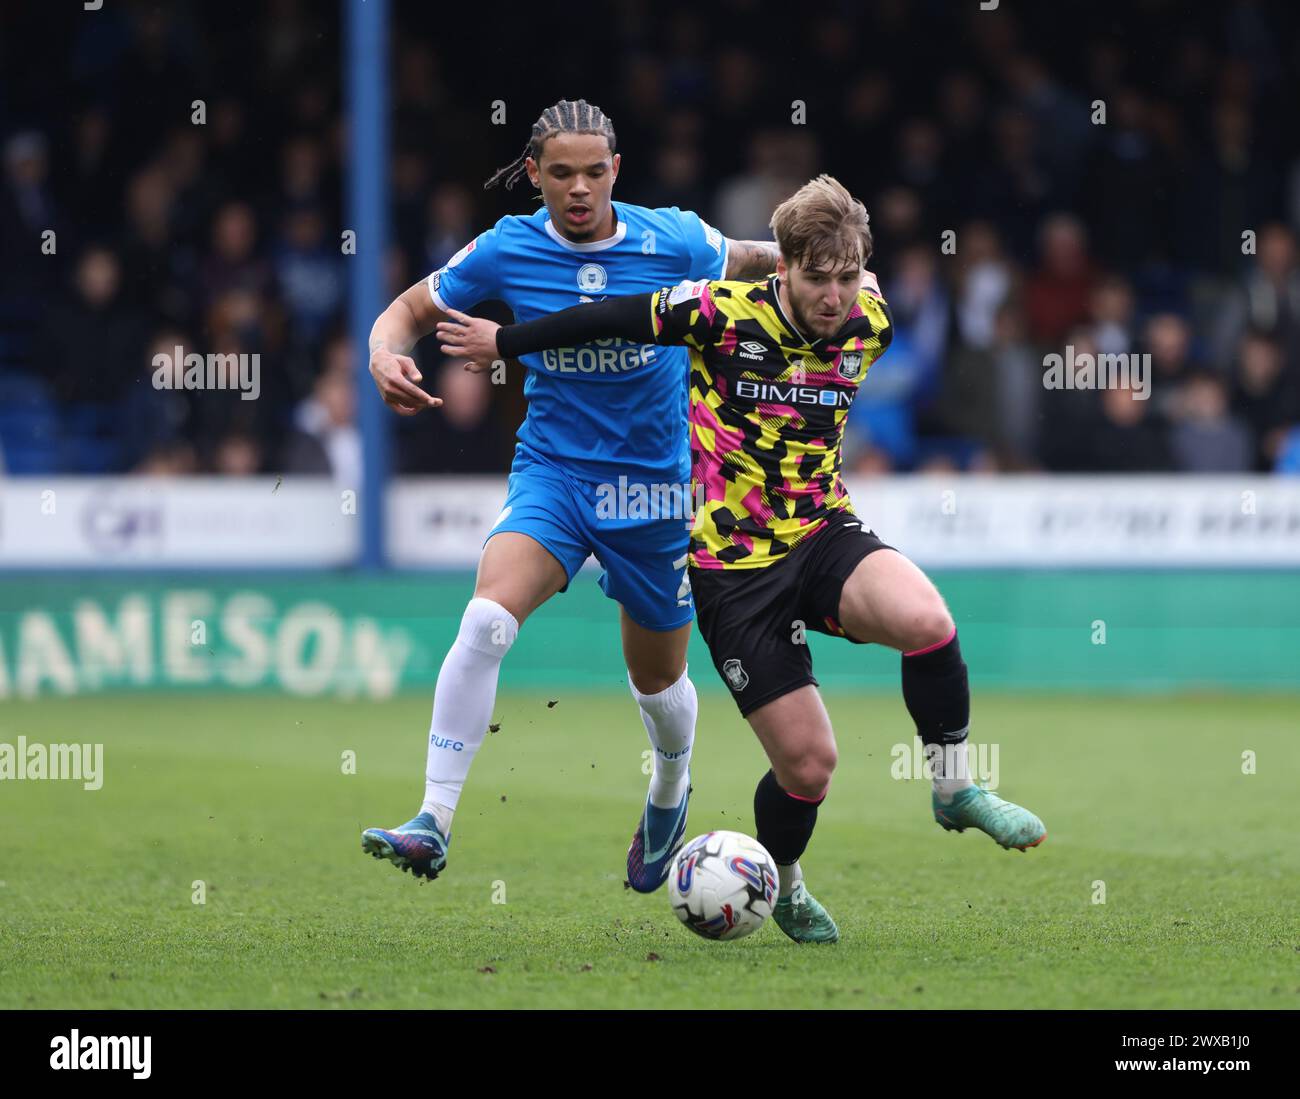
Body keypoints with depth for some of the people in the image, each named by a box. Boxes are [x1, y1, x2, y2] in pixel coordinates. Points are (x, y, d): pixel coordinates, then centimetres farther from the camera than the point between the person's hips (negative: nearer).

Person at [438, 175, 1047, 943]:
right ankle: (782, 883, 30)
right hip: (734, 568, -3)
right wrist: (503, 342, 7)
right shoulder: (722, 312, -17)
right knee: (808, 765, -4)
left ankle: (954, 788, -6)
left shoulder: (869, 323, -4)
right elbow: (610, 320, -4)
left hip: (825, 534, 3)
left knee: (927, 621, -30)